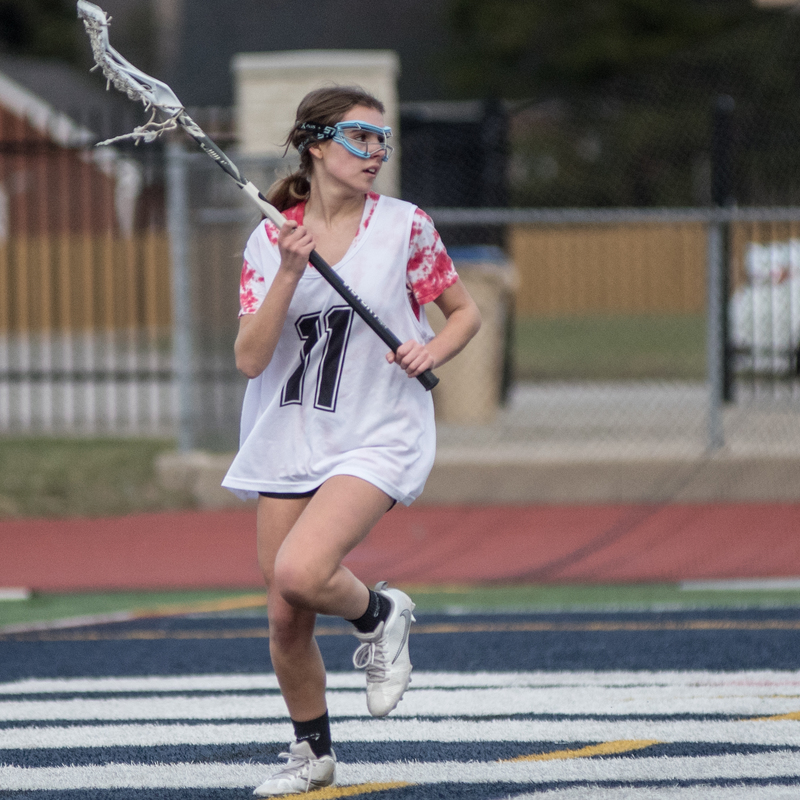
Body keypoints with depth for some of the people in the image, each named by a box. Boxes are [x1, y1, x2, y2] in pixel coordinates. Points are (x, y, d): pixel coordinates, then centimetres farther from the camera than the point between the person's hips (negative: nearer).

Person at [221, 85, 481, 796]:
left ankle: (380, 613, 5)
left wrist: (431, 351, -10)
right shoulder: (271, 238, 2)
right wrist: (290, 273, -17)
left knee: (299, 573, -27)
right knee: (286, 619, 5)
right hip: (289, 439, 3)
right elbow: (250, 359, -6)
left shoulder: (404, 225, -1)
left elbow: (465, 312, 11)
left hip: (377, 437, -3)